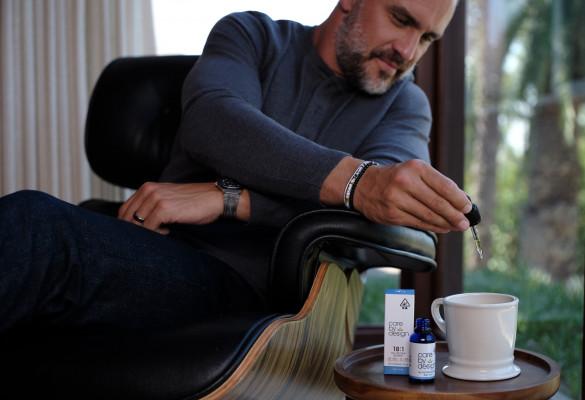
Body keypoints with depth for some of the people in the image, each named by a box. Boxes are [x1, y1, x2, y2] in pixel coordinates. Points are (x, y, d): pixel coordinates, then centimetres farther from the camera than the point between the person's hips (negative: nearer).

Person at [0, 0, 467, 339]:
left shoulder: (404, 104, 14)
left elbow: (386, 198, -8)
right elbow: (209, 122, -10)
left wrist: (228, 198, -20)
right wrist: (356, 180, -26)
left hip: (240, 282, -2)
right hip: (150, 247, 3)